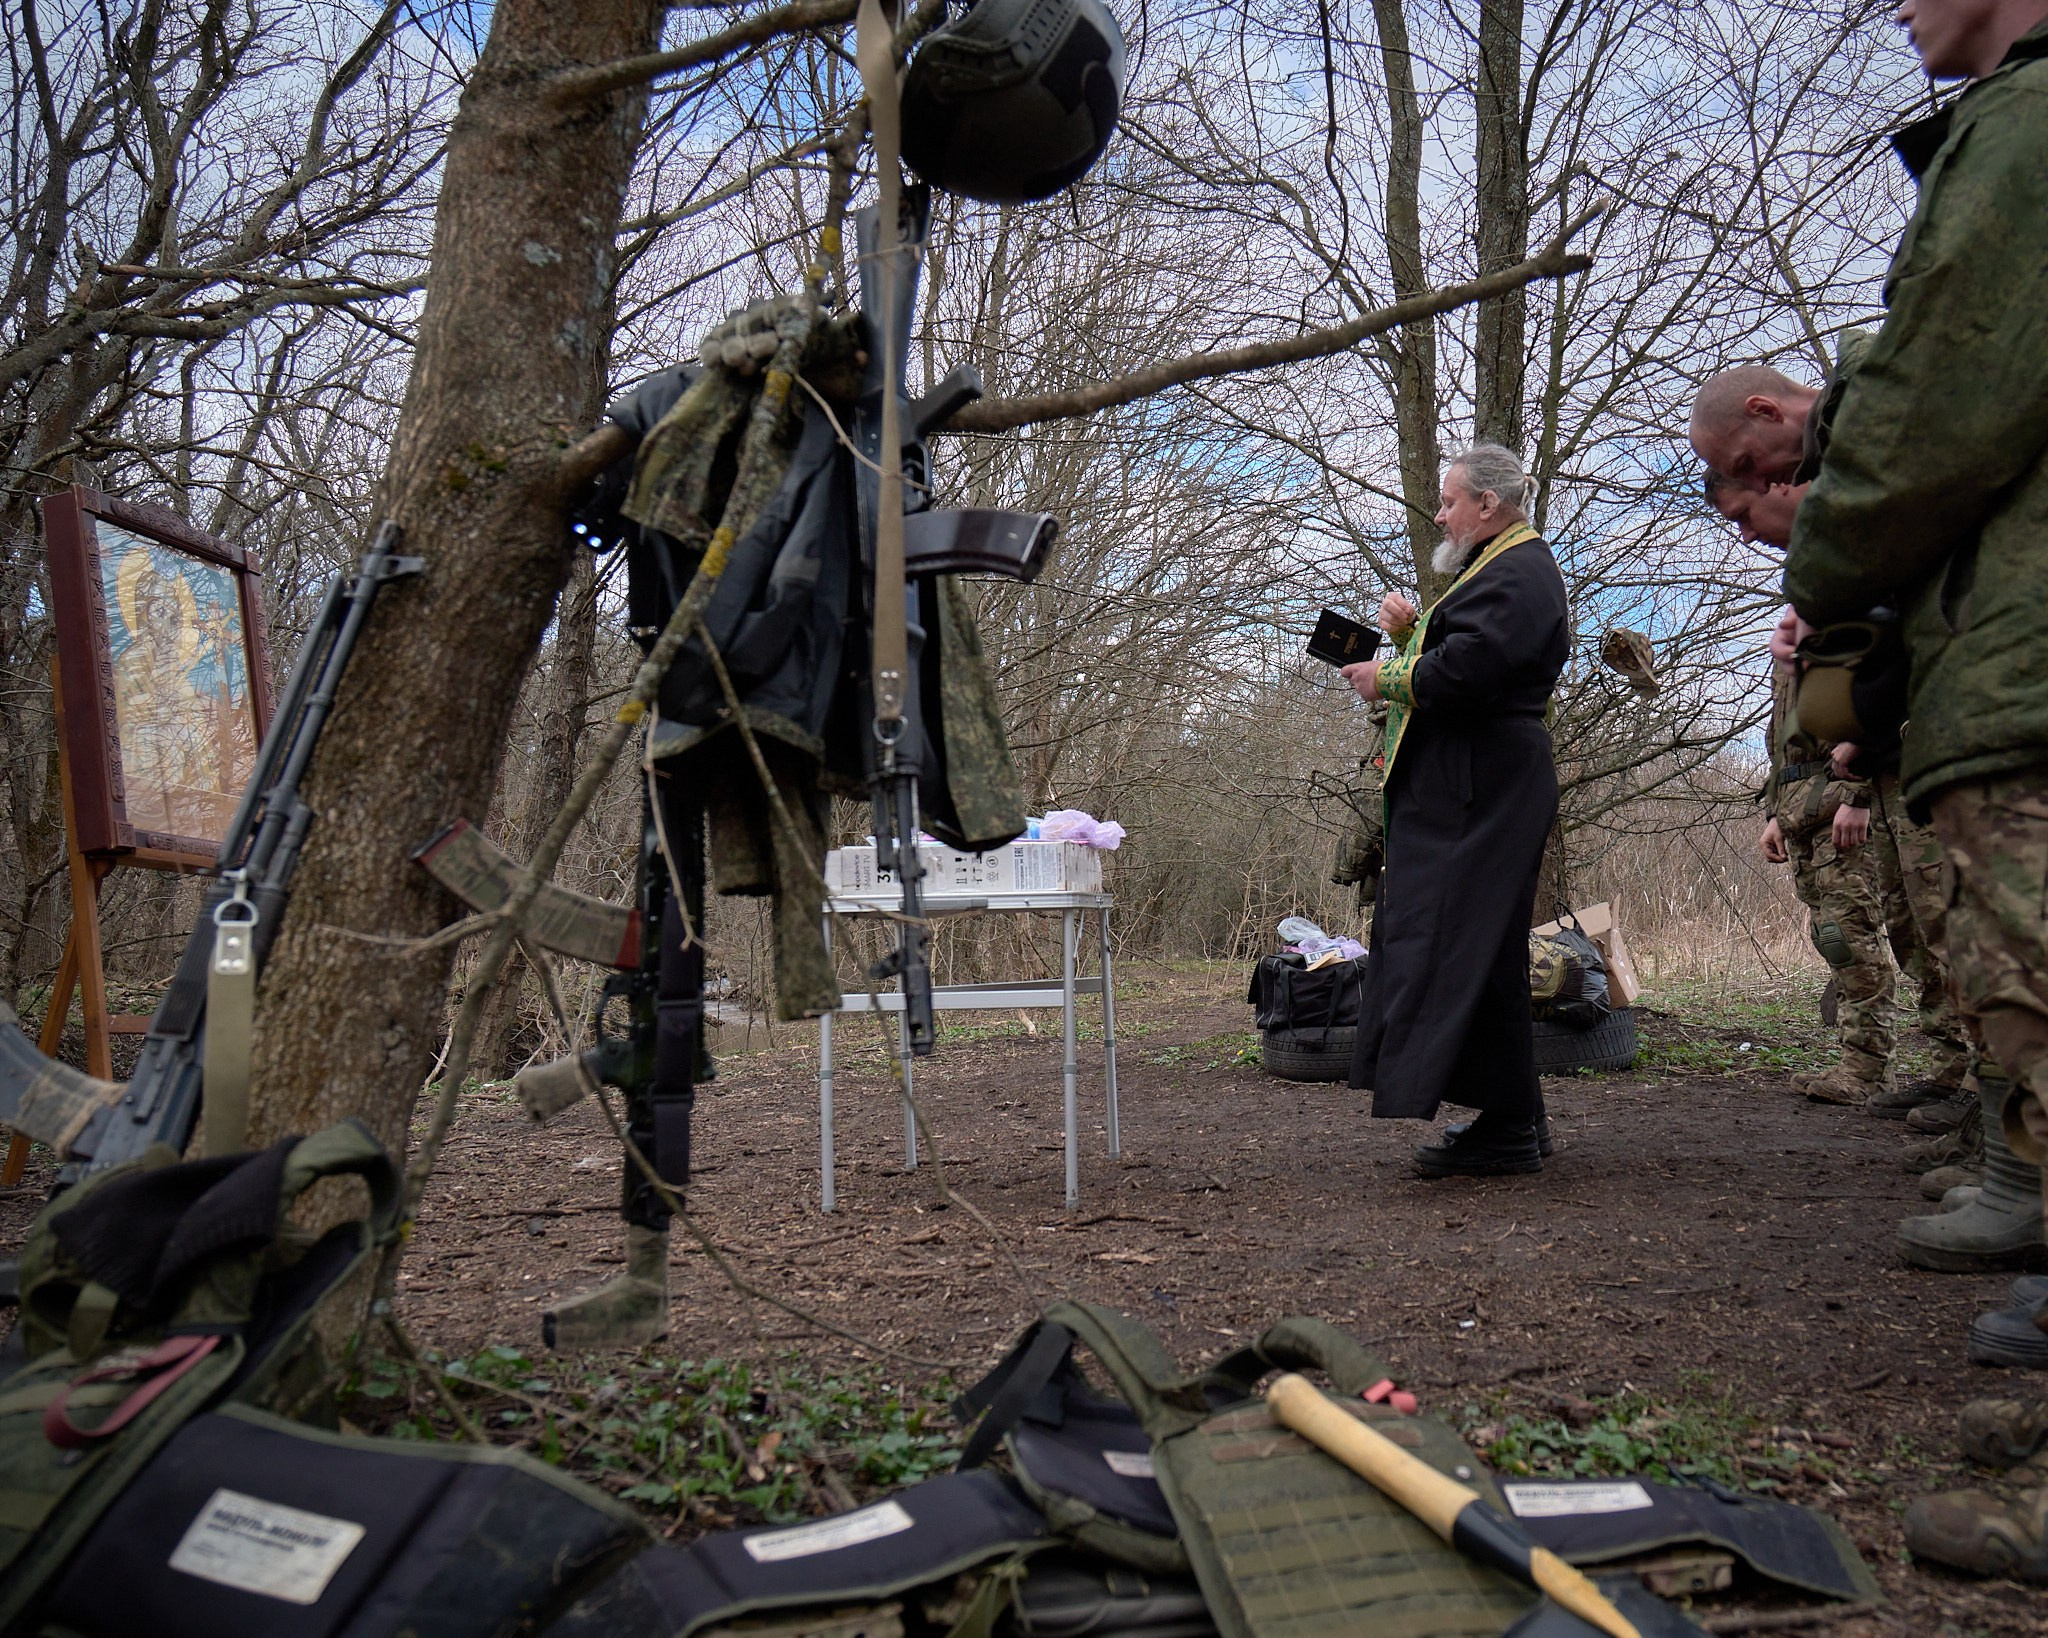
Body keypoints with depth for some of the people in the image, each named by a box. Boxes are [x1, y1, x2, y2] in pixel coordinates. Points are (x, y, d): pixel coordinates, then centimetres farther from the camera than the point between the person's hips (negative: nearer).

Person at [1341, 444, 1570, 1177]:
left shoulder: (1517, 575, -11)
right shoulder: (1500, 569, 26)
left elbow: (1465, 672, -23)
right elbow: (1453, 660, 27)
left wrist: (1385, 677, -8)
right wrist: (1408, 633, 9)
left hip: (1480, 792, -11)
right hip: (1462, 788, 11)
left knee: (1464, 946, -12)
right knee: (1468, 948, 11)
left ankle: (1506, 1131, -8)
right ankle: (1508, 1119, 17)